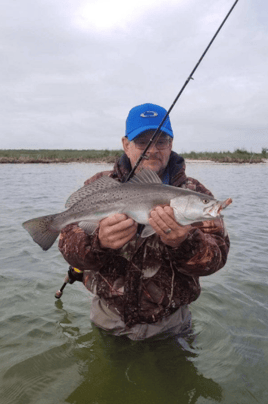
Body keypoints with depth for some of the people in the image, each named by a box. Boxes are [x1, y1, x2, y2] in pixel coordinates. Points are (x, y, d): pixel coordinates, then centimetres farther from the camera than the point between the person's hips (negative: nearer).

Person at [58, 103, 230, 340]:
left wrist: (183, 243, -40)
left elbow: (216, 257, -17)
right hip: (108, 319, 1)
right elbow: (69, 247, -14)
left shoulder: (194, 194, -8)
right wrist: (98, 242, -37)